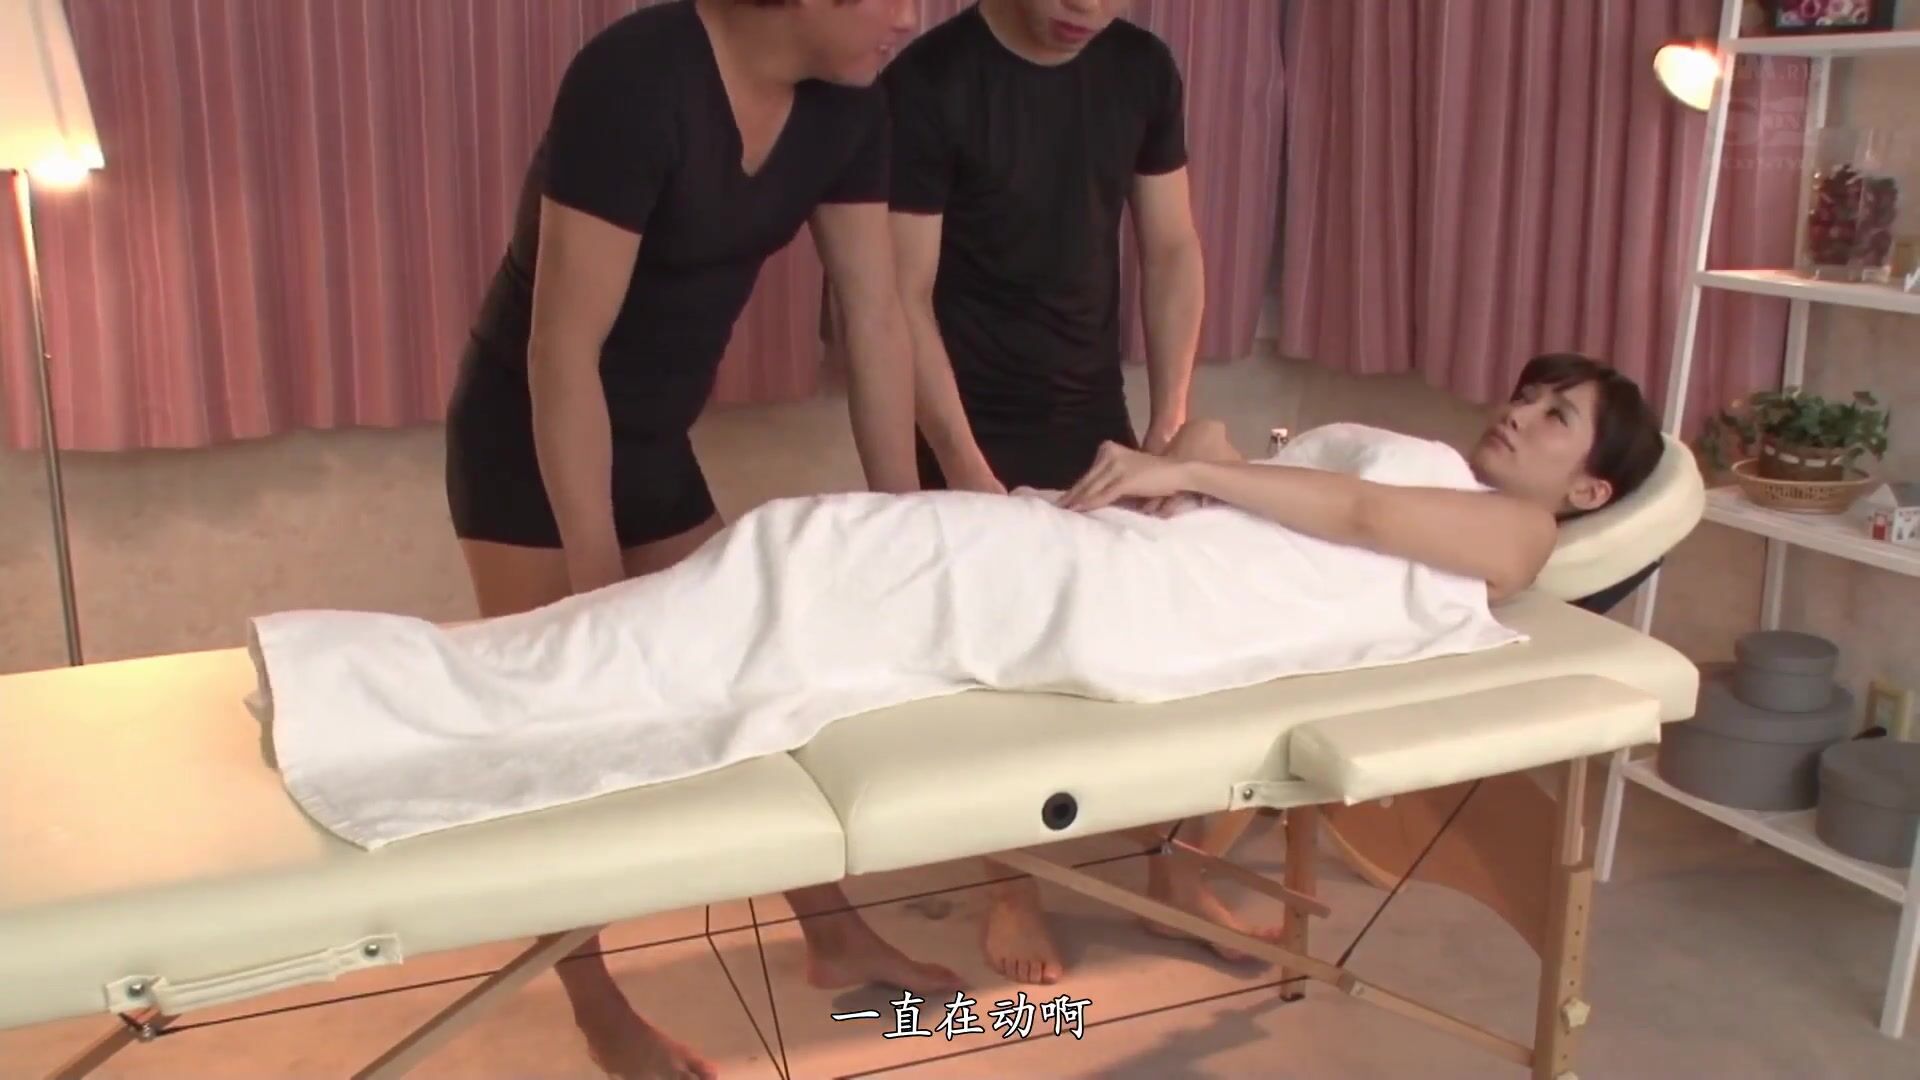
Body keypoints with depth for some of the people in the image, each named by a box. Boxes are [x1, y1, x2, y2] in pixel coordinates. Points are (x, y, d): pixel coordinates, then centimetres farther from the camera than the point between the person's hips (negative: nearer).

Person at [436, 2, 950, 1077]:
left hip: (657, 441, 7)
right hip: (533, 441, -7)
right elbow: (563, 353, -27)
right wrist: (598, 587, -24)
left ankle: (836, 933, 31)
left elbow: (876, 318, -3)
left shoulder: (848, 104, -7)